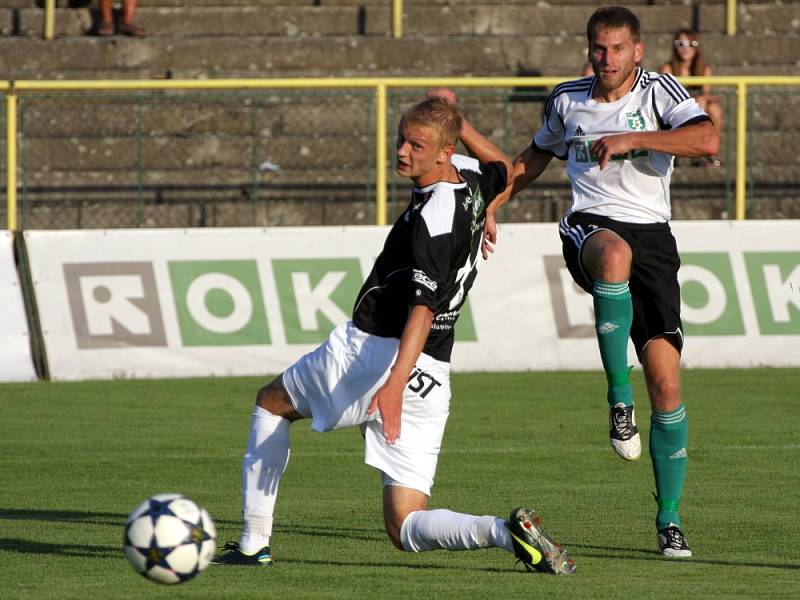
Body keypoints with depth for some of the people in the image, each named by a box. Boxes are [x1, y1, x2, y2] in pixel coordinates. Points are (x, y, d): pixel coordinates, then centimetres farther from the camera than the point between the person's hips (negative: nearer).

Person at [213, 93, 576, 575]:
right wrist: (454, 118, 30)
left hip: (373, 350, -8)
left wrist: (394, 384, -38)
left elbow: (422, 307, -29)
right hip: (432, 383, 8)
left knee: (272, 403, 24)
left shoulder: (433, 216, -18)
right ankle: (504, 531, -22)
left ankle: (254, 542, 19)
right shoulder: (470, 180, 7)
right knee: (407, 530, 6)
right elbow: (503, 169, 34)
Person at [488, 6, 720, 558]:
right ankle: (619, 397, -34)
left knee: (666, 383, -7)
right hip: (589, 227, 0)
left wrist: (630, 139, -22)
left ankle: (669, 520, 6)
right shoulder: (567, 100, 11)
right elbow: (538, 155, 32)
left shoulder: (659, 92, 0)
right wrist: (491, 204, 27)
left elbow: (707, 141, -18)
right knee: (616, 254, -42)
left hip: (652, 237, 0)